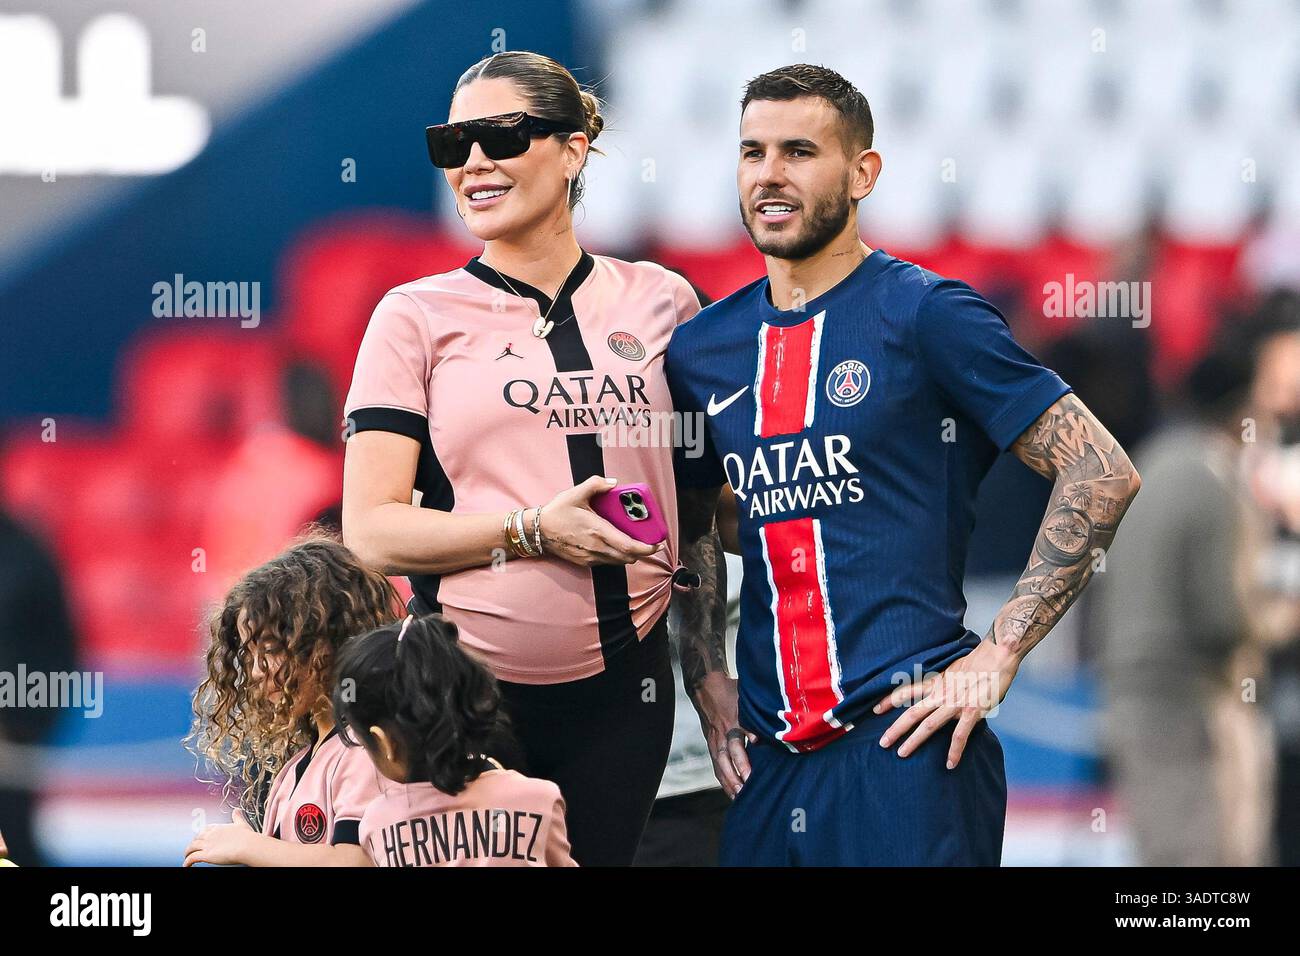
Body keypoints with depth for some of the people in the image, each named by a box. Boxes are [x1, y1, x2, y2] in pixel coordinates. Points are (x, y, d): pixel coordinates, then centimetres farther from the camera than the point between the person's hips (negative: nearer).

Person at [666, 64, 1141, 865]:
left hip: (902, 747, -5)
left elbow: (1101, 474, -8)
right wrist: (713, 694, 13)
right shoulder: (701, 348, 11)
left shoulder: (924, 315, -5)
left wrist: (995, 658, -12)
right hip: (771, 760, 5)